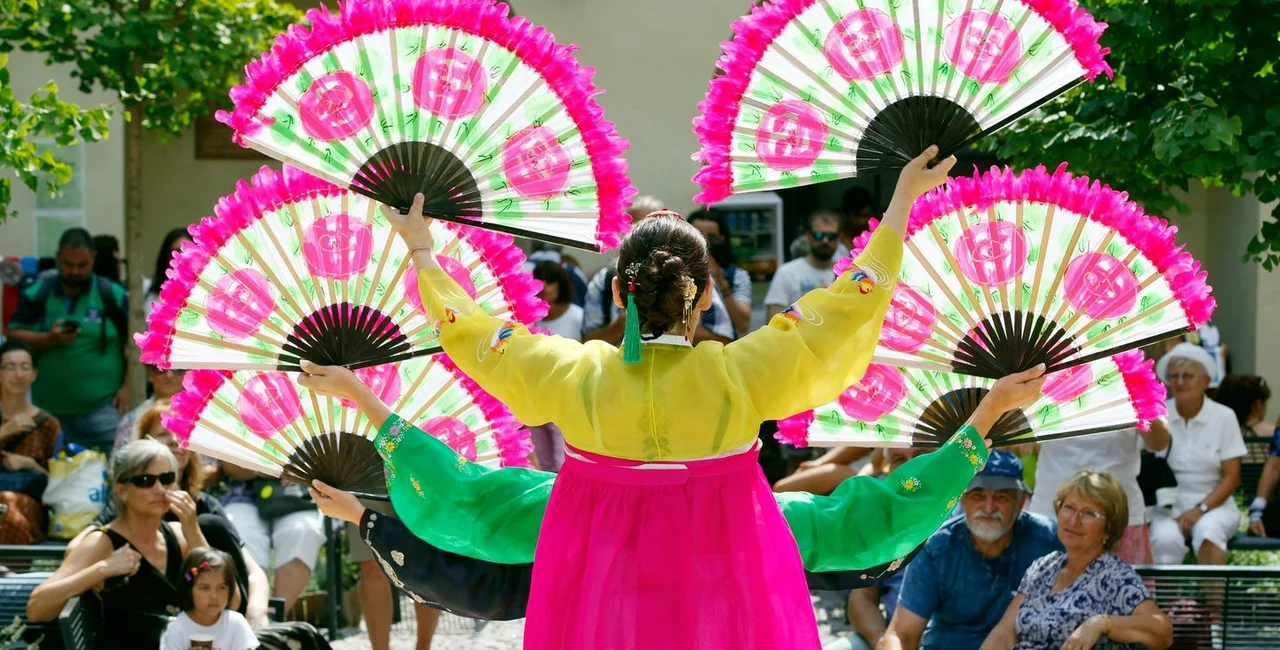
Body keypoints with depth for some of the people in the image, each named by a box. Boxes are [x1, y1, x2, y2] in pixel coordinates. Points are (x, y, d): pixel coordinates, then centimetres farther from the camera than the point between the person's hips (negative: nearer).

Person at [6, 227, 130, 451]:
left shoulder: (114, 295, 1)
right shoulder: (37, 294, 5)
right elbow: (13, 337, 2)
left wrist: (128, 387, -7)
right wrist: (48, 339, -15)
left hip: (102, 407, -2)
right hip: (49, 410, 2)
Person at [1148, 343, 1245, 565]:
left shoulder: (1224, 417, 2)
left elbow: (1232, 478, 0)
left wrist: (1201, 509, -13)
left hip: (1214, 504, 0)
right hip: (1168, 505, 0)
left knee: (1208, 530, -35)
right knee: (1165, 537, -33)